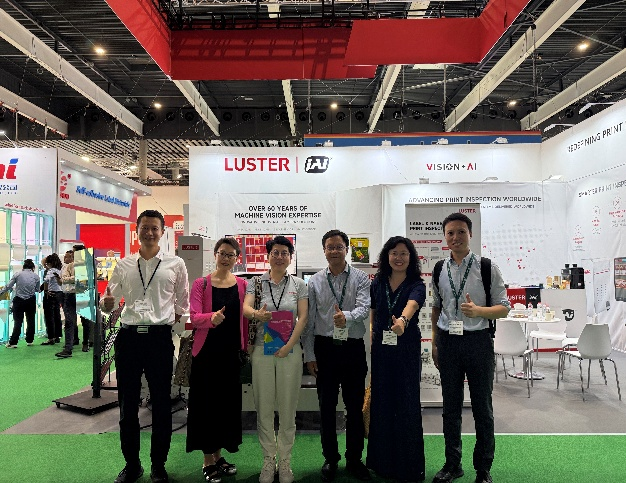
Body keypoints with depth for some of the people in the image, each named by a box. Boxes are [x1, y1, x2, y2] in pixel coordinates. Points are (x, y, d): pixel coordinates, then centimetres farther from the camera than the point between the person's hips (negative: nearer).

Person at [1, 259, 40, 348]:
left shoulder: (17, 274, -2)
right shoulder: (36, 276, 0)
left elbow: (8, 286, -4)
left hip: (19, 300, -1)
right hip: (31, 301, 1)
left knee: (18, 322, 4)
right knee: (30, 321, 14)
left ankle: (13, 342, 0)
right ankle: (29, 340, 21)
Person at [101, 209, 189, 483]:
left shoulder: (175, 264, 4)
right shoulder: (124, 265, 10)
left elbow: (182, 303, 10)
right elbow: (110, 304, 11)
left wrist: (173, 319, -4)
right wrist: (106, 303, -10)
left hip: (160, 337, -2)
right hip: (128, 337, 2)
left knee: (161, 404, 7)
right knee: (127, 403, 11)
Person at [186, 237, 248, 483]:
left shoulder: (242, 285, 5)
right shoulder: (201, 284, -3)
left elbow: (244, 319, 8)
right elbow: (194, 317, -13)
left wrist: (246, 347, 4)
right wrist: (212, 317, -33)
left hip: (231, 351, 3)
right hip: (207, 351, -3)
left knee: (228, 402, 10)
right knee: (207, 402, 3)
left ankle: (218, 455, 29)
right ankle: (208, 461, 19)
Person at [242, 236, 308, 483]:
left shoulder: (298, 284, 4)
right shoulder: (257, 282, 4)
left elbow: (303, 317, -2)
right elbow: (246, 307, -10)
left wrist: (288, 346, -13)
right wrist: (256, 314, -34)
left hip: (290, 350, 0)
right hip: (262, 349, 0)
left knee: (288, 409, 6)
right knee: (264, 408, 7)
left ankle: (285, 460, 21)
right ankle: (268, 460, 23)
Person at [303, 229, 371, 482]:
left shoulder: (361, 278, 0)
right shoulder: (315, 281, 4)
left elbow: (364, 309, -14)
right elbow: (308, 321, 4)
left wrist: (347, 316, -36)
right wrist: (309, 355, 1)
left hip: (353, 348, 0)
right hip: (325, 348, 1)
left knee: (355, 407, 10)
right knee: (327, 407, 10)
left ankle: (354, 459, 27)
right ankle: (330, 459, 26)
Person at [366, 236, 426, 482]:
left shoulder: (416, 285, -5)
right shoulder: (377, 283, 5)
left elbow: (411, 304, -27)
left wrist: (402, 320, -47)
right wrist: (372, 334, 1)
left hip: (407, 348, -3)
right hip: (380, 348, 3)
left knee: (407, 403, 3)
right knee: (381, 402, 9)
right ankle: (383, 461, 27)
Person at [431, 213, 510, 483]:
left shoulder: (487, 268, -5)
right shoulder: (439, 270, 6)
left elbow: (504, 308, -3)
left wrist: (478, 310, -22)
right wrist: (435, 344, 13)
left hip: (478, 340, -3)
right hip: (448, 342, 3)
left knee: (482, 407, 9)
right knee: (450, 406, 13)